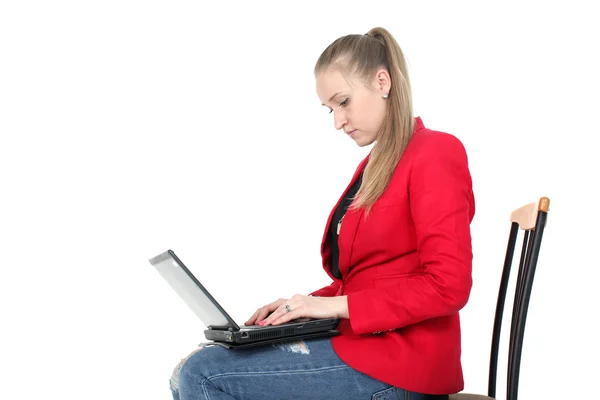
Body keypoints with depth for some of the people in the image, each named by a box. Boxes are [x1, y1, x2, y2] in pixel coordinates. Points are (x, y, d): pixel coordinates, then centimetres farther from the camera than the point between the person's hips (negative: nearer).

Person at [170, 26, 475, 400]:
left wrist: (335, 304, -16)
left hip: (394, 359, -8)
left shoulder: (435, 153, -8)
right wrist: (308, 304, 2)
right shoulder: (375, 164, 19)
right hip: (360, 341, 9)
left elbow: (447, 286, -18)